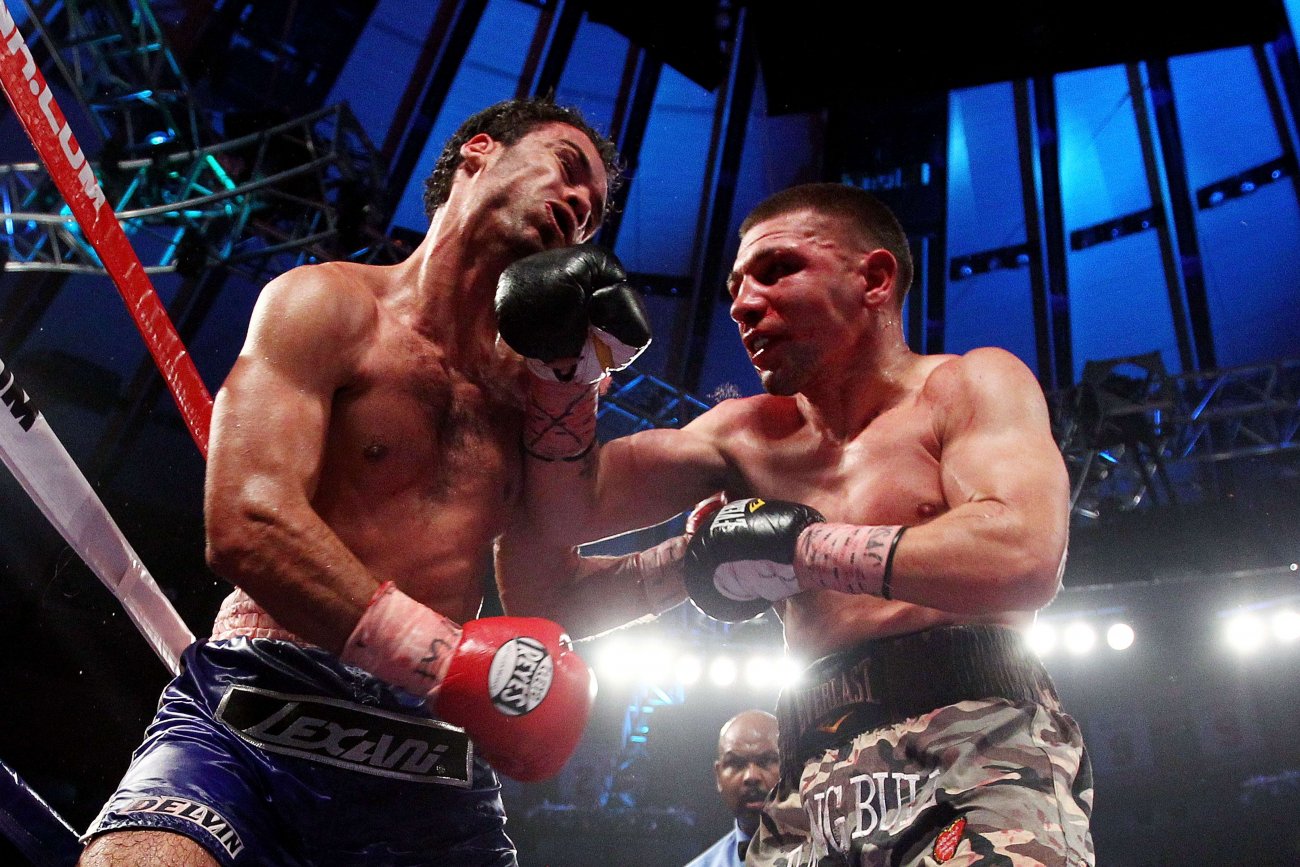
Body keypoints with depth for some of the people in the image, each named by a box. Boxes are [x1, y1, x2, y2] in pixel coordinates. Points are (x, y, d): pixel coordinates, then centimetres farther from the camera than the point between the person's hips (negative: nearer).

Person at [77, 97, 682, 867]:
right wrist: (454, 660, -17)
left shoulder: (526, 382, 16)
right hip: (256, 728, -4)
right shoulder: (330, 305, 1)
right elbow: (249, 527, -14)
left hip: (428, 774, 5)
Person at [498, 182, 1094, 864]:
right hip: (813, 789, 5)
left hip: (979, 751, -5)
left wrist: (797, 545, -12)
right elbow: (566, 517, 12)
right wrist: (562, 364, 0)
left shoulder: (969, 385, 3)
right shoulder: (746, 434, 18)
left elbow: (1024, 560, -17)